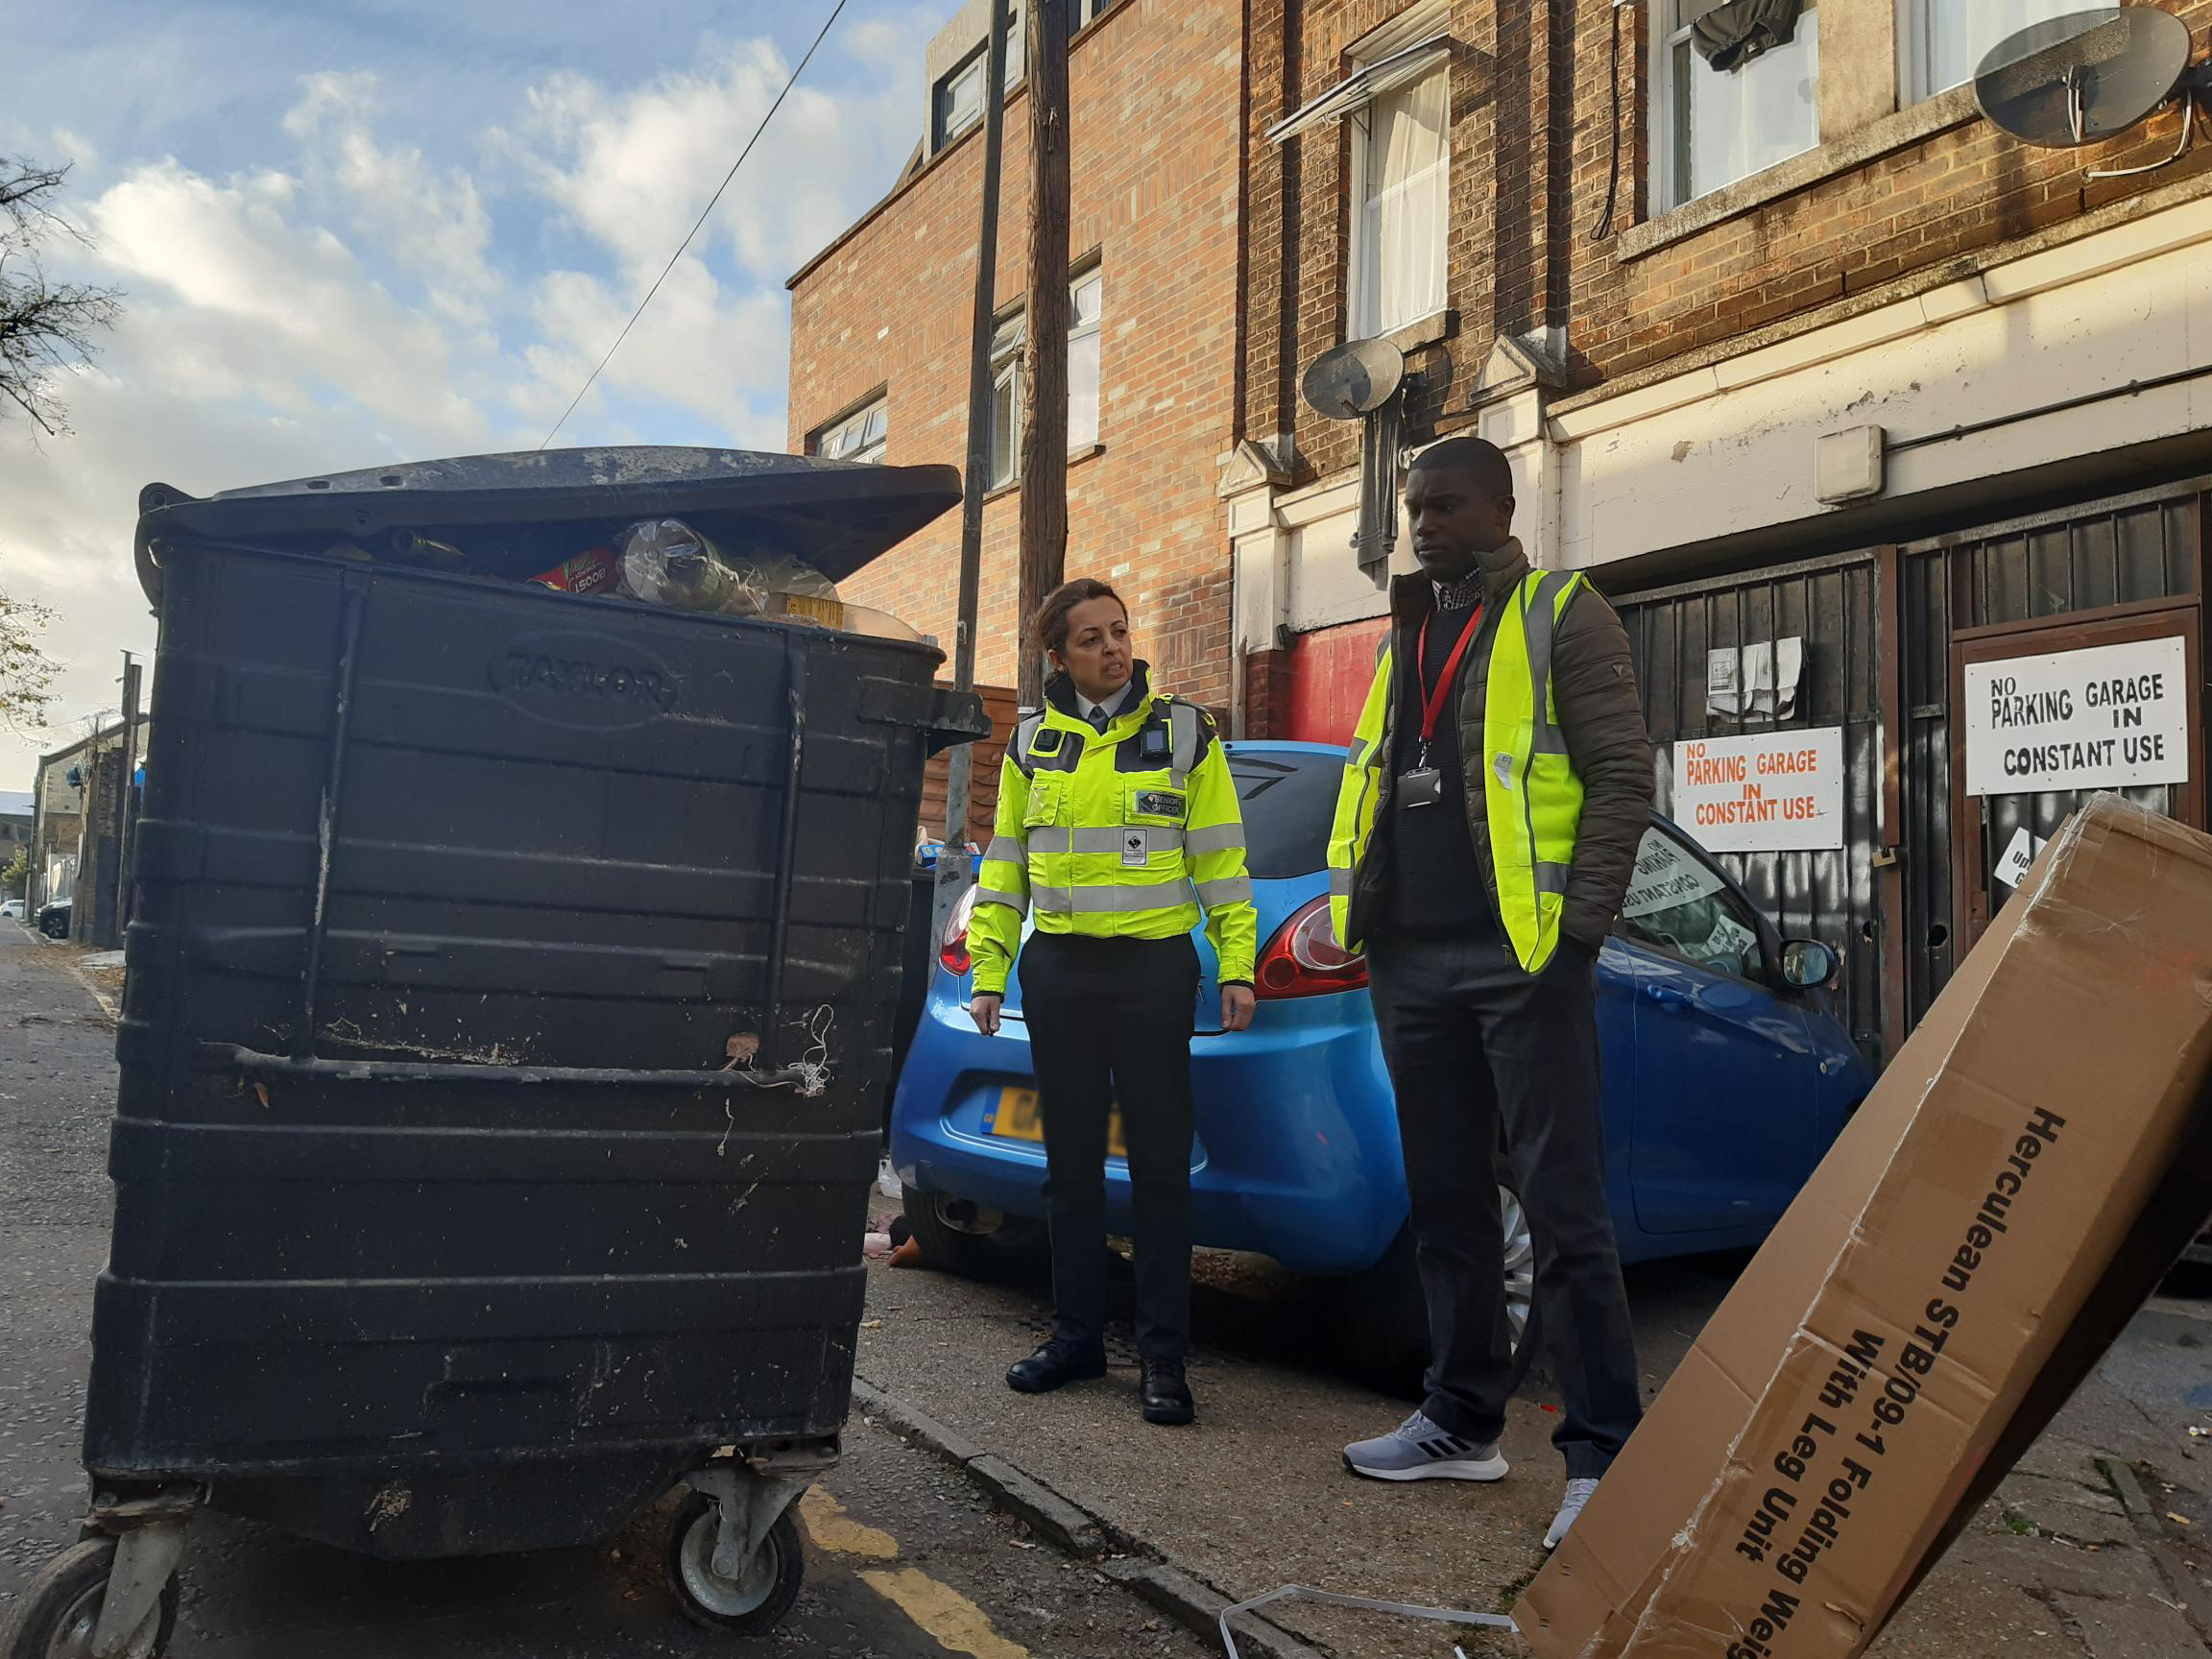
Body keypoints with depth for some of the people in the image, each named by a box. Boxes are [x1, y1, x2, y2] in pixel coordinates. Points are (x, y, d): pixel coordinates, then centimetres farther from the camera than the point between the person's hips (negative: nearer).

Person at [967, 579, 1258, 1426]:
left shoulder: (1184, 733, 2)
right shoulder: (1031, 744, 9)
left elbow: (1222, 861, 1)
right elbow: (1005, 867, 12)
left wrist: (1237, 966, -6)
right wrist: (987, 972, 6)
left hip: (1154, 967, -3)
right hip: (1056, 969, 3)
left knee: (1159, 1165, 0)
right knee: (1071, 1163, 10)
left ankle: (1163, 1355, 9)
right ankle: (1076, 1335, 23)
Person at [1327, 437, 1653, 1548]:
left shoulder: (1561, 615, -1)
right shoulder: (1405, 634, 19)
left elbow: (1622, 775, -8)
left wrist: (1580, 926, -15)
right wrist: (1357, 908, 12)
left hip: (1518, 960, -7)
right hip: (1412, 960, 7)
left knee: (1562, 1211, -4)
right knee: (1446, 1205, 13)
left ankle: (1603, 1453, 5)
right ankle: (1462, 1422, 25)